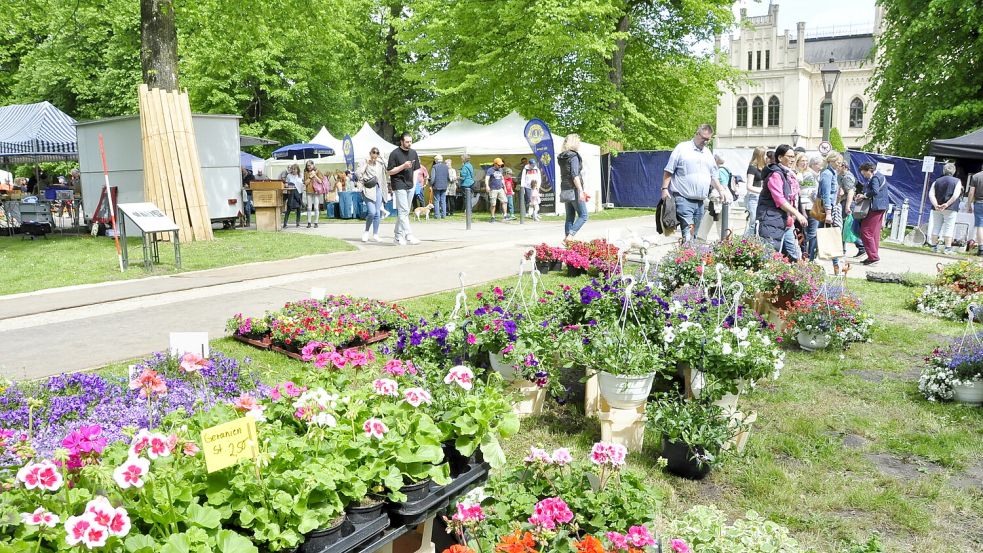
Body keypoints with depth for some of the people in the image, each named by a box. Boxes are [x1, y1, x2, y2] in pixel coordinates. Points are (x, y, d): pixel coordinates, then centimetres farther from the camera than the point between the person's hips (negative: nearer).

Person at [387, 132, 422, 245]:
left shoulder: (413, 153, 12)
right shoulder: (394, 154, -6)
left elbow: (416, 169, 19)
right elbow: (390, 171, -7)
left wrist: (415, 183, 9)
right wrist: (403, 166, -17)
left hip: (410, 186, 6)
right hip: (399, 186, -6)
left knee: (404, 212, 8)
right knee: (403, 211, -12)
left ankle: (398, 235, 15)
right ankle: (409, 235, -17)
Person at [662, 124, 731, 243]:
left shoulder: (708, 153, 20)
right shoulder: (682, 148, 0)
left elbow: (713, 176, 26)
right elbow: (668, 171, -2)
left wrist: (721, 190, 14)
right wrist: (665, 188, -11)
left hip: (700, 201, 7)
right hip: (683, 198, -7)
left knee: (694, 234, 7)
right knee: (688, 234, -19)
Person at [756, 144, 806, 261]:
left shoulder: (790, 175, 17)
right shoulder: (775, 175, -12)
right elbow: (780, 201, -20)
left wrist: (793, 219, 16)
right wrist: (797, 214, -22)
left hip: (787, 223, 10)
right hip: (773, 222, -10)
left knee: (795, 257, 10)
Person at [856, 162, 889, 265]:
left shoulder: (875, 178, -14)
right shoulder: (880, 176, 19)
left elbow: (875, 191, -29)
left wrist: (864, 195, -15)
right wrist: (864, 196, 6)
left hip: (876, 208, -11)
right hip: (881, 207, 11)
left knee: (865, 231, -9)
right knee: (875, 233, 14)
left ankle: (873, 256, -11)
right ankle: (874, 256, 19)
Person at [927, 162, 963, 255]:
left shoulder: (937, 181, 10)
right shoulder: (957, 181, 1)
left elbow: (931, 194, -3)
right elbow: (956, 195, -14)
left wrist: (936, 205, -13)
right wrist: (947, 204, -17)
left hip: (937, 208, 3)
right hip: (950, 209, -3)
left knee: (936, 227, 10)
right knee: (948, 228, -2)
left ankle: (934, 247, 14)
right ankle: (948, 248, -4)